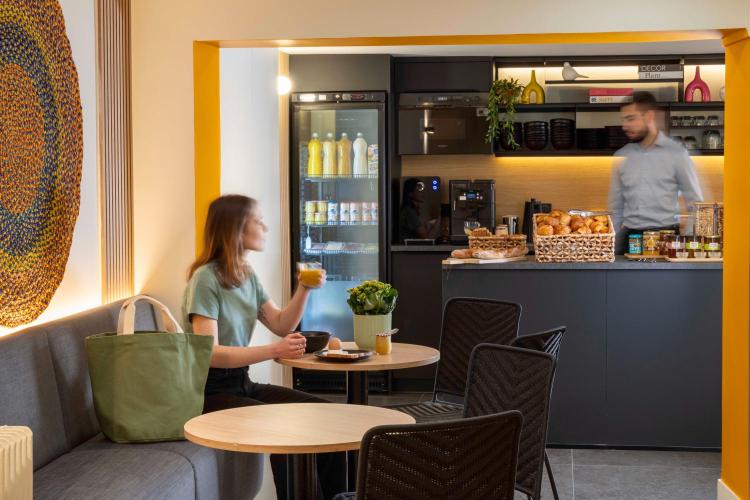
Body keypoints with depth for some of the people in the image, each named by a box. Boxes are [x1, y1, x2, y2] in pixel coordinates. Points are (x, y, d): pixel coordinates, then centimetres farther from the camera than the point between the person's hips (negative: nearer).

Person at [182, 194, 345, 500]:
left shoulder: (247, 275, 9)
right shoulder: (206, 278, -16)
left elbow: (281, 325, 16)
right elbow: (210, 353, -23)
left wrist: (305, 290, -1)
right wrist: (273, 351, -31)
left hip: (241, 383, 8)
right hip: (210, 391, -8)